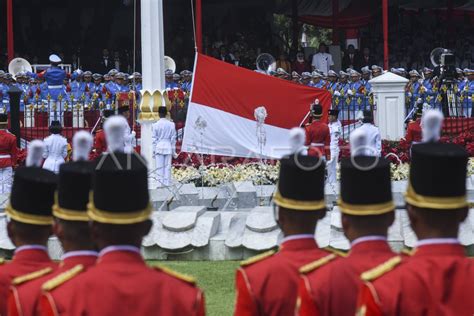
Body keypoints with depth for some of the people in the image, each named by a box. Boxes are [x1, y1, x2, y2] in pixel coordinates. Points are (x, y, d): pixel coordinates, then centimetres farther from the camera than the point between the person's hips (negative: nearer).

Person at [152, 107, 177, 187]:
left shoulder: (155, 125, -5)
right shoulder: (171, 124, 0)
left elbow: (154, 139, -2)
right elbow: (173, 138, 5)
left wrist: (153, 150, 5)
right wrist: (173, 151, 11)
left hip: (159, 147, -2)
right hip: (168, 147, 2)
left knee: (159, 168, 1)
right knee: (167, 167, 4)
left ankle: (160, 184, -3)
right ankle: (167, 183, 3)